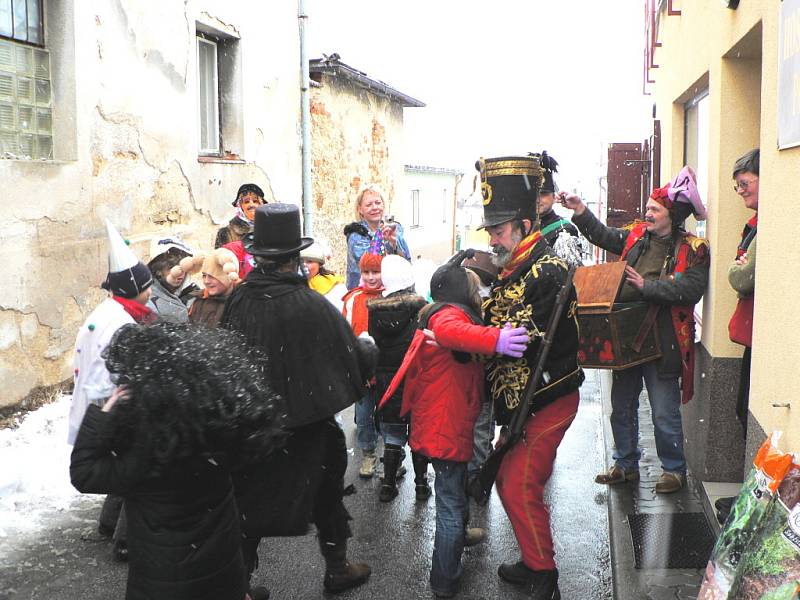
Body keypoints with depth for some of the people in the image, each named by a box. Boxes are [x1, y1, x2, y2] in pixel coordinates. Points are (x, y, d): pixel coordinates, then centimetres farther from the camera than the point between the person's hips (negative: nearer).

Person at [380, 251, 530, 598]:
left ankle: (459, 534, 51)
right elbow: (449, 331, -40)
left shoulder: (448, 313, 19)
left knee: (454, 493, 30)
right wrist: (494, 339, -55)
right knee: (451, 504, -2)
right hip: (447, 428, -10)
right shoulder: (450, 313, -16)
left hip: (447, 424, 10)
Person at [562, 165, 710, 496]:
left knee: (665, 413, 3)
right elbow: (602, 235, 18)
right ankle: (626, 465, 32)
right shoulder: (636, 235, 7)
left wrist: (647, 286, -23)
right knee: (622, 407, 16)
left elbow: (690, 289, -21)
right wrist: (579, 209, 7)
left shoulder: (692, 250, -9)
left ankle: (674, 469, 24)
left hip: (662, 341, -6)